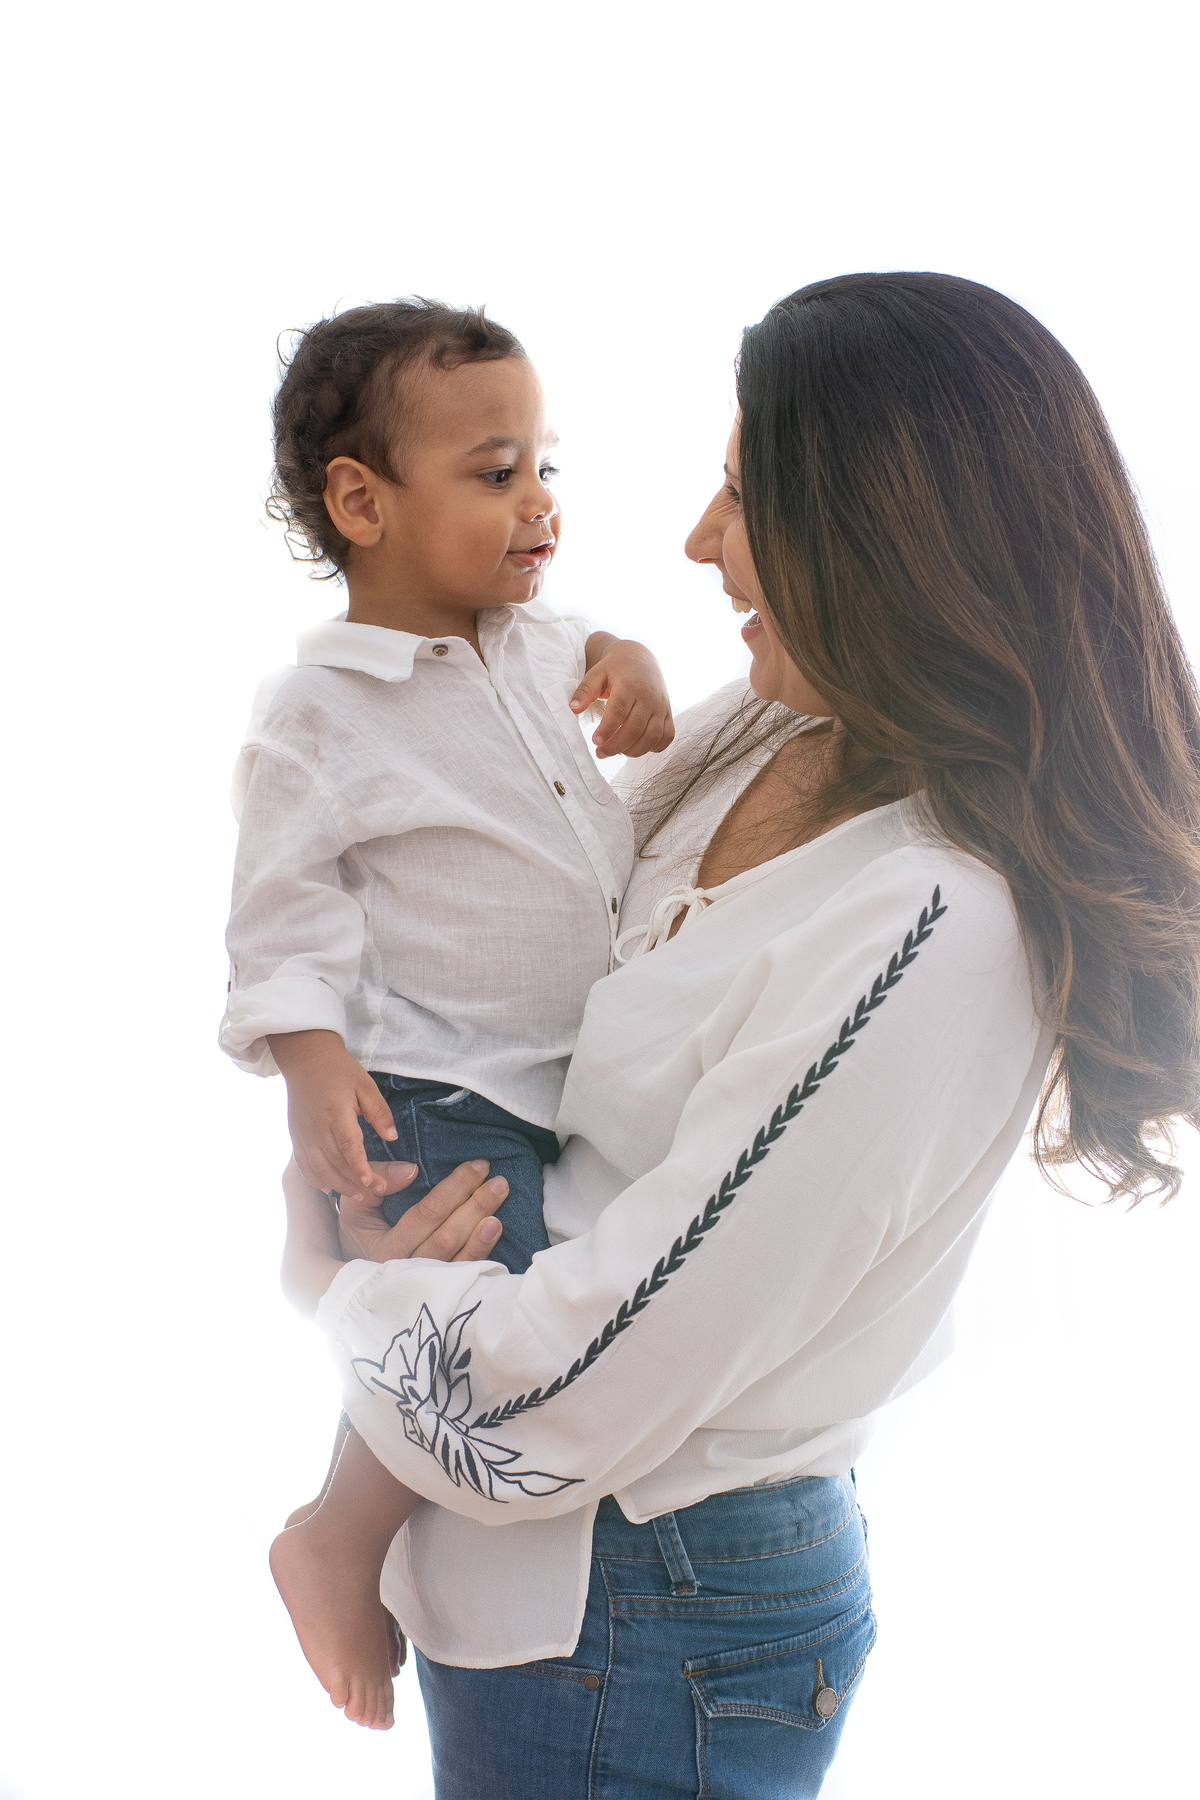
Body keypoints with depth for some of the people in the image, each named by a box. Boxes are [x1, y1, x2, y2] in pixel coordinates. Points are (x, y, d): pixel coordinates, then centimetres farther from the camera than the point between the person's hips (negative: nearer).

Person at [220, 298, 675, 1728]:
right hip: (428, 1096, -8)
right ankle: (340, 1540, 0)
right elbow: (286, 910, -10)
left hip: (579, 1075, 8)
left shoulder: (539, 649, 9)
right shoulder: (319, 712, -10)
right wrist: (311, 1062, -25)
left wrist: (631, 671, 7)